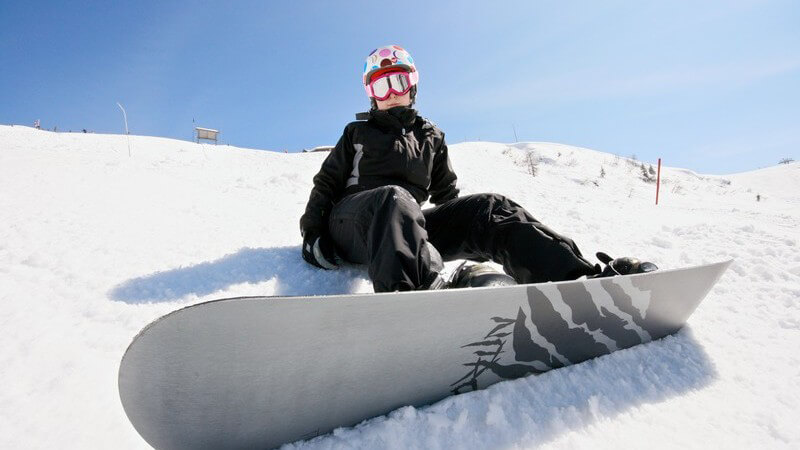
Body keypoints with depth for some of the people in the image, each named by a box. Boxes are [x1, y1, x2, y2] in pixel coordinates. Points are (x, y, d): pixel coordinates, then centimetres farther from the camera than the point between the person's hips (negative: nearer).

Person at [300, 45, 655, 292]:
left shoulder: (430, 137, 25)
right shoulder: (357, 132, 19)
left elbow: (446, 194, 27)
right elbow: (326, 184, 14)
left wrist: (465, 227, 15)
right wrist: (311, 231, 1)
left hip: (409, 224, 2)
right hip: (351, 220, -2)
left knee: (487, 207, -22)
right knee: (394, 199, -39)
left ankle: (581, 278, -37)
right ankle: (415, 291, -70)